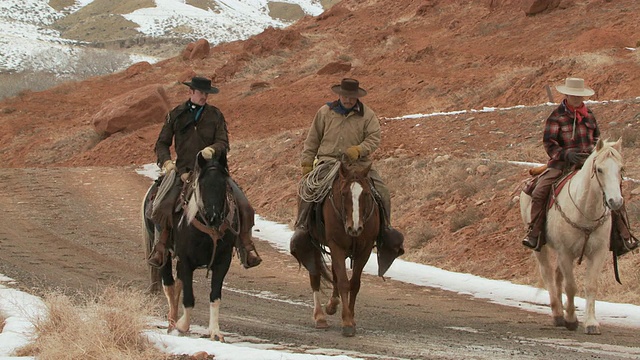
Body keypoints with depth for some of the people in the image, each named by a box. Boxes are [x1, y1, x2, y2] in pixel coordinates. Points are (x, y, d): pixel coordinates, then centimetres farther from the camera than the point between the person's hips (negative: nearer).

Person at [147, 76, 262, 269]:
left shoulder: (215, 115, 7)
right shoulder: (176, 115, 6)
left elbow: (223, 143, 1)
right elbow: (162, 143, 11)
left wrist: (212, 149, -22)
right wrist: (166, 161, -9)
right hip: (184, 171, -1)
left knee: (242, 205, -13)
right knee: (164, 208, -25)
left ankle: (246, 248, -2)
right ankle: (160, 248, -9)